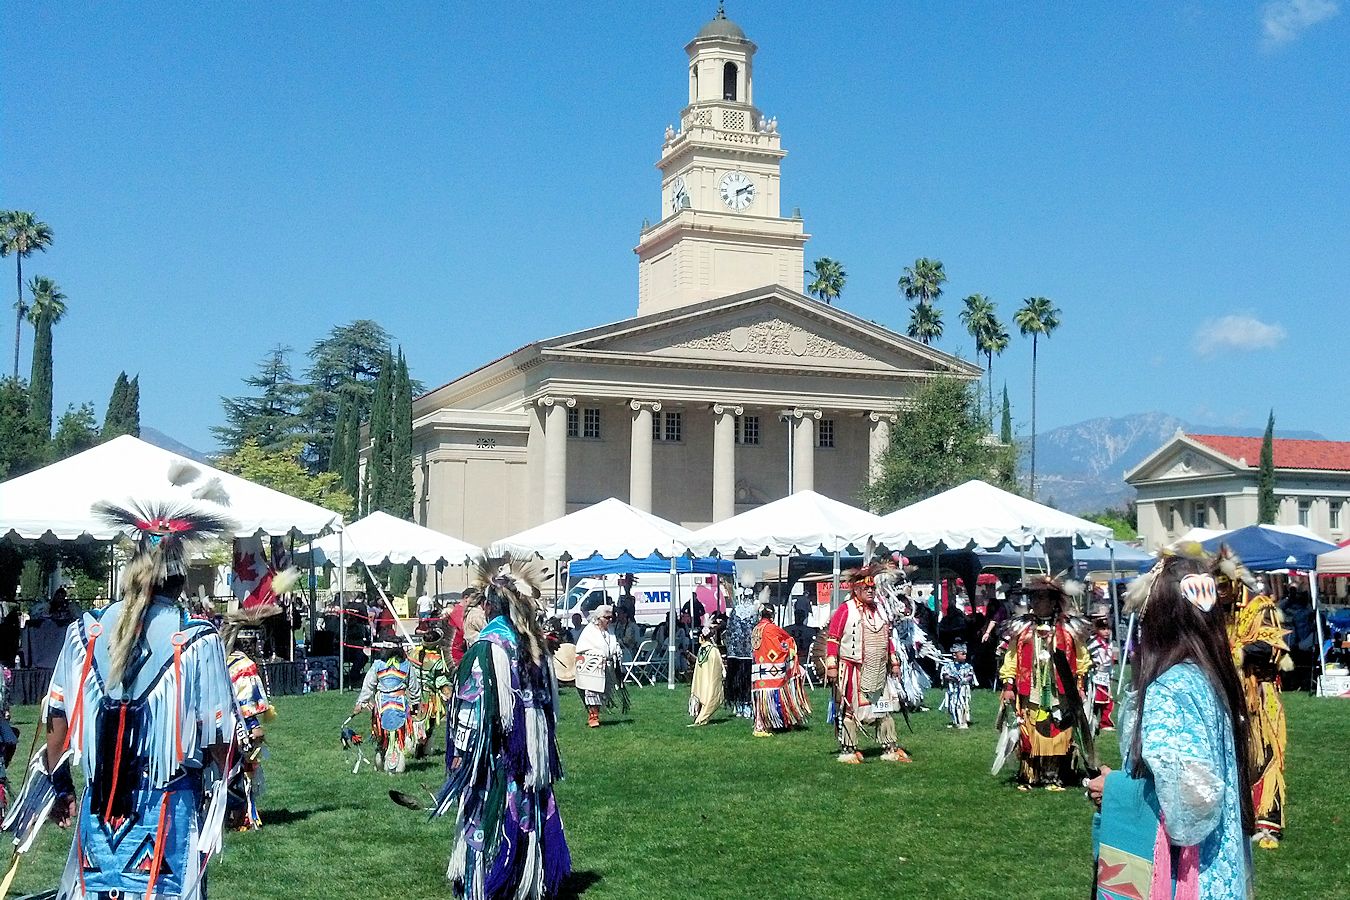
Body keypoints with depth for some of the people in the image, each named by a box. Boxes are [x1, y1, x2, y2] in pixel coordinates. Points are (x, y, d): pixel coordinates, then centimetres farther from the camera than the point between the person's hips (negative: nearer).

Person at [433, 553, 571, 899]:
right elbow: (549, 700, 10)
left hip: (496, 757, -6)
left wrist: (460, 752, -7)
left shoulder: (487, 646, -15)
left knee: (489, 831, 2)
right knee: (526, 824, 14)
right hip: (530, 758, 6)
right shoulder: (535, 644, 5)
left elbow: (474, 704, -16)